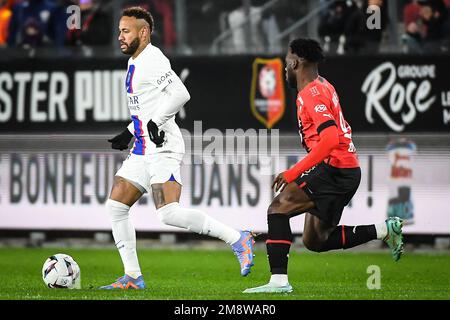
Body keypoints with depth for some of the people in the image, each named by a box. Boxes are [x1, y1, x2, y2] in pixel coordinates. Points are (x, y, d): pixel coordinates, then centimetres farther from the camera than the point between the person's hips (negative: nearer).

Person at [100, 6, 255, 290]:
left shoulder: (152, 60, -12)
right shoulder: (136, 63, 19)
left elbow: (180, 94, -25)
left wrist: (155, 122, -24)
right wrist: (129, 134, 28)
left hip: (163, 149, -10)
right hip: (142, 150, 10)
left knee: (168, 213, -22)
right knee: (115, 206, 5)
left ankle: (238, 239, -14)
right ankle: (133, 277, 9)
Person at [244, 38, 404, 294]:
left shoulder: (311, 93, -14)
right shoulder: (322, 86, 17)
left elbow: (330, 139, -26)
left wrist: (292, 173, -26)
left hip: (334, 168, -10)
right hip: (348, 170, 10)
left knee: (278, 208, -14)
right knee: (315, 241, 13)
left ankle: (279, 280, -20)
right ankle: (385, 230, 12)